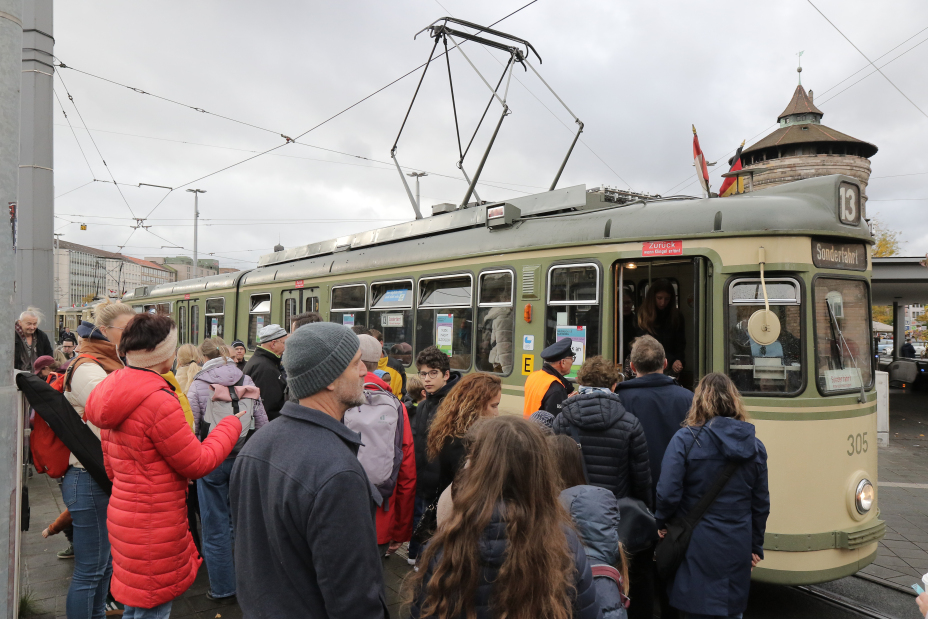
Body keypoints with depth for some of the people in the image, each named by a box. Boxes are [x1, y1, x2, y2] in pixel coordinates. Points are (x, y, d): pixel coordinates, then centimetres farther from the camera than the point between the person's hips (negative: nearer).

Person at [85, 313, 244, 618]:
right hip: (154, 528, -9)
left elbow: (111, 464, 14)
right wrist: (231, 425, -4)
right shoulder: (159, 402, -25)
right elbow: (198, 463, -16)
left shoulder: (116, 393, 5)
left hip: (126, 513, 9)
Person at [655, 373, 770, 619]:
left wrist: (661, 523, 3)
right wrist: (756, 547, 20)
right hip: (738, 547, 4)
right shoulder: (755, 445, 2)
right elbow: (761, 503, 8)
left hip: (697, 545, -4)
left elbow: (668, 493, -17)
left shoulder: (685, 439, -12)